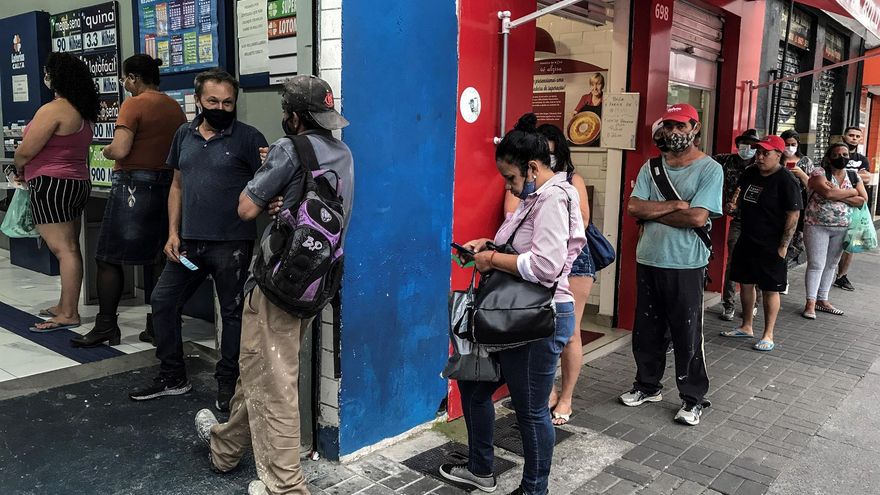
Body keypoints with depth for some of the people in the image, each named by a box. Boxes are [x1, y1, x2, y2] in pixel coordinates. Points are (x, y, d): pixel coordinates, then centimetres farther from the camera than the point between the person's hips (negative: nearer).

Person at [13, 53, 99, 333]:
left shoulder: (53, 110, -15)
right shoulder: (83, 112, 13)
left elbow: (26, 151, -14)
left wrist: (19, 169, 7)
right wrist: (30, 169, 24)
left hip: (52, 185, -9)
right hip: (78, 182, 9)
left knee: (64, 249, -8)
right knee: (69, 248, 12)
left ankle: (69, 315, -6)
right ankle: (65, 306, 20)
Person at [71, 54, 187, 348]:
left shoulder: (134, 104, -10)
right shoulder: (175, 108, 10)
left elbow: (120, 150, -18)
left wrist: (106, 150, 1)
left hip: (134, 186, -7)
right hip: (167, 184, 7)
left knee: (108, 258, 4)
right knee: (156, 258, 10)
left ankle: (106, 326, 6)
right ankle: (156, 327, 13)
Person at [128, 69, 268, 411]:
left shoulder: (248, 138, -6)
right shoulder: (184, 135, 10)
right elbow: (177, 186, 15)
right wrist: (173, 233, 7)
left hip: (232, 244, -5)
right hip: (190, 241, 6)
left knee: (232, 312, 6)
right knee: (163, 301, 11)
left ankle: (227, 383, 22)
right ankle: (172, 377, 28)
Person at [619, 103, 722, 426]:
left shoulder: (710, 169, -6)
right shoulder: (651, 167, 8)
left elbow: (698, 218, -18)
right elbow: (634, 208, -5)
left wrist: (653, 212, -10)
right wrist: (675, 205, -14)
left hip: (686, 266, -5)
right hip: (648, 260, 5)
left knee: (688, 334, 4)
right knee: (646, 330, 15)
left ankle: (693, 398, 20)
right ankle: (647, 386, 32)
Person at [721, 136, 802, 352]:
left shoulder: (786, 180, -14)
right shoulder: (749, 173, 7)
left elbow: (793, 215, -16)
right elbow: (740, 201, 24)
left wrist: (783, 246, -18)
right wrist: (734, 204, 1)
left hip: (770, 246, -7)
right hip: (746, 241, 7)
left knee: (770, 290, 2)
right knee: (745, 283, 14)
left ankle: (768, 335, 13)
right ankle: (746, 327, 29)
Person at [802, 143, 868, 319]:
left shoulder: (854, 176, 8)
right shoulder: (819, 172, -7)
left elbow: (862, 200, -3)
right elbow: (827, 193, -24)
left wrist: (838, 195, -15)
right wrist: (851, 192, -10)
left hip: (842, 229, 5)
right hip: (817, 226, -5)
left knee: (831, 265, 10)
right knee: (816, 264, -5)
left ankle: (822, 300, 20)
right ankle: (810, 303, -1)